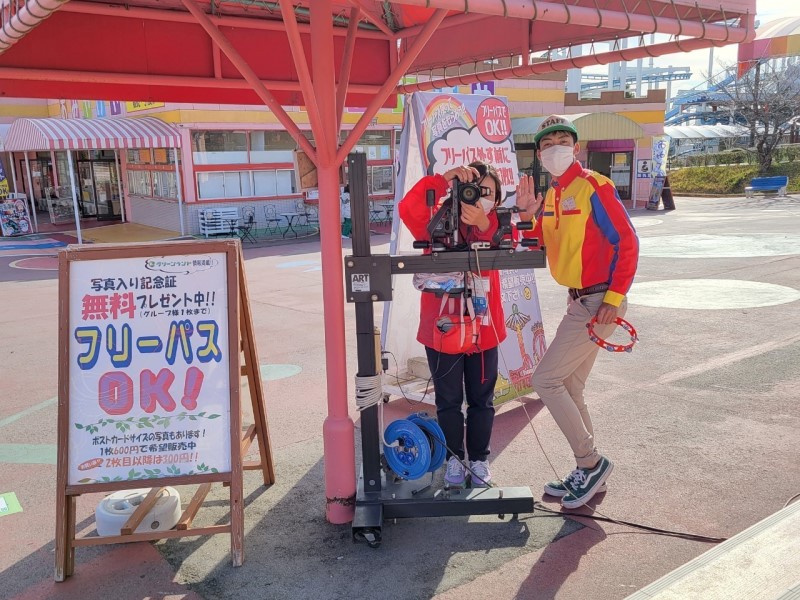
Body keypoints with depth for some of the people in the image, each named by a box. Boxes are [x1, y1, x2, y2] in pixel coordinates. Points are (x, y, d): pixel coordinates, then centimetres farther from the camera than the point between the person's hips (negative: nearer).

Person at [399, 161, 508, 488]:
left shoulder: (494, 228, 1)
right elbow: (408, 209, -27)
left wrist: (483, 225, -43)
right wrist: (443, 179, -35)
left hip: (483, 330, 2)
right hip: (442, 329, -2)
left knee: (482, 400, 14)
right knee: (449, 401, 12)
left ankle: (479, 459, 31)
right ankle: (454, 458, 30)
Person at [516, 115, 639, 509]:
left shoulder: (593, 187, -12)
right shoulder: (552, 195, 12)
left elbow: (627, 243, -15)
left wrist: (613, 299, -19)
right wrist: (527, 215, -3)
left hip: (599, 302, -9)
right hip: (579, 300, 9)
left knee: (546, 380, -8)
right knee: (568, 389, 13)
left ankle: (590, 462, 6)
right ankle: (589, 474, 26)